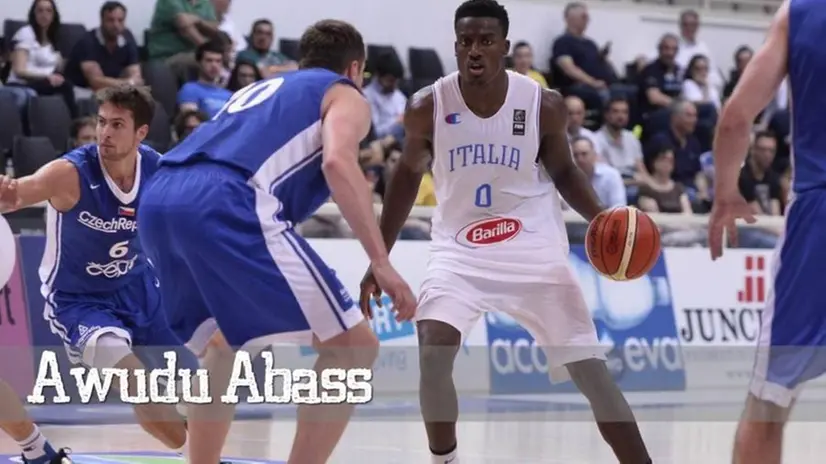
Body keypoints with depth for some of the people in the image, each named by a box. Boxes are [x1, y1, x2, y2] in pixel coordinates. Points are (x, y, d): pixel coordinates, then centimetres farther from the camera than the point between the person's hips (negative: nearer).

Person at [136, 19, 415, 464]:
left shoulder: (257, 90, 39)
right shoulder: (345, 95, 19)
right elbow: (338, 162, -3)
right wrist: (381, 264, -8)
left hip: (158, 200, 7)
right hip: (224, 205, -7)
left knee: (222, 346, 32)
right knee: (351, 346, 1)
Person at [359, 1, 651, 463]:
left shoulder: (545, 105, -12)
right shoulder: (428, 107, -10)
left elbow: (564, 171, 4)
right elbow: (409, 174, 7)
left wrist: (601, 218, -15)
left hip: (535, 250, 0)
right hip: (460, 250, 0)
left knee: (593, 370, 0)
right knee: (433, 351, -24)